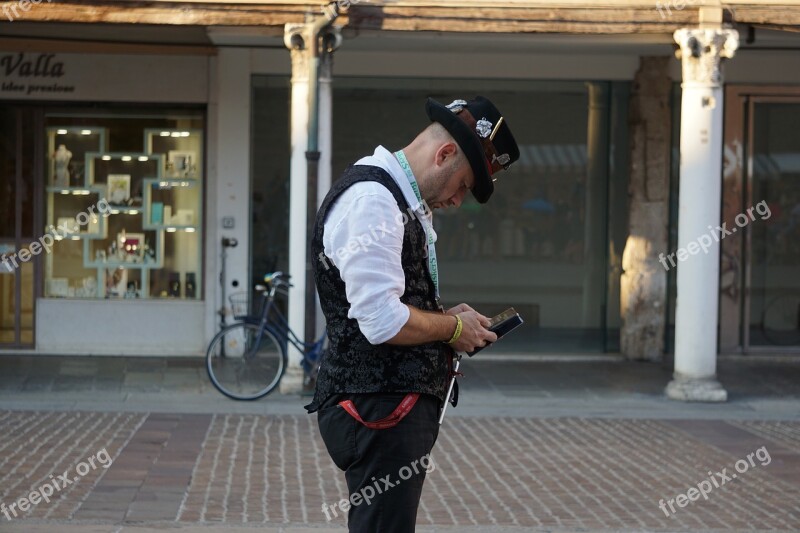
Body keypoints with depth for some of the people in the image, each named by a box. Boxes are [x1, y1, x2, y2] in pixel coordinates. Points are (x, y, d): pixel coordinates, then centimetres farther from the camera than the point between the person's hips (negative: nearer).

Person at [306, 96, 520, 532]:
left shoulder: (400, 199, 16)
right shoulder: (371, 199, -18)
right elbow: (383, 322, -25)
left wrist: (444, 318, 10)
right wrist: (453, 328, -9)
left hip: (397, 405, 11)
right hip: (380, 411, -11)